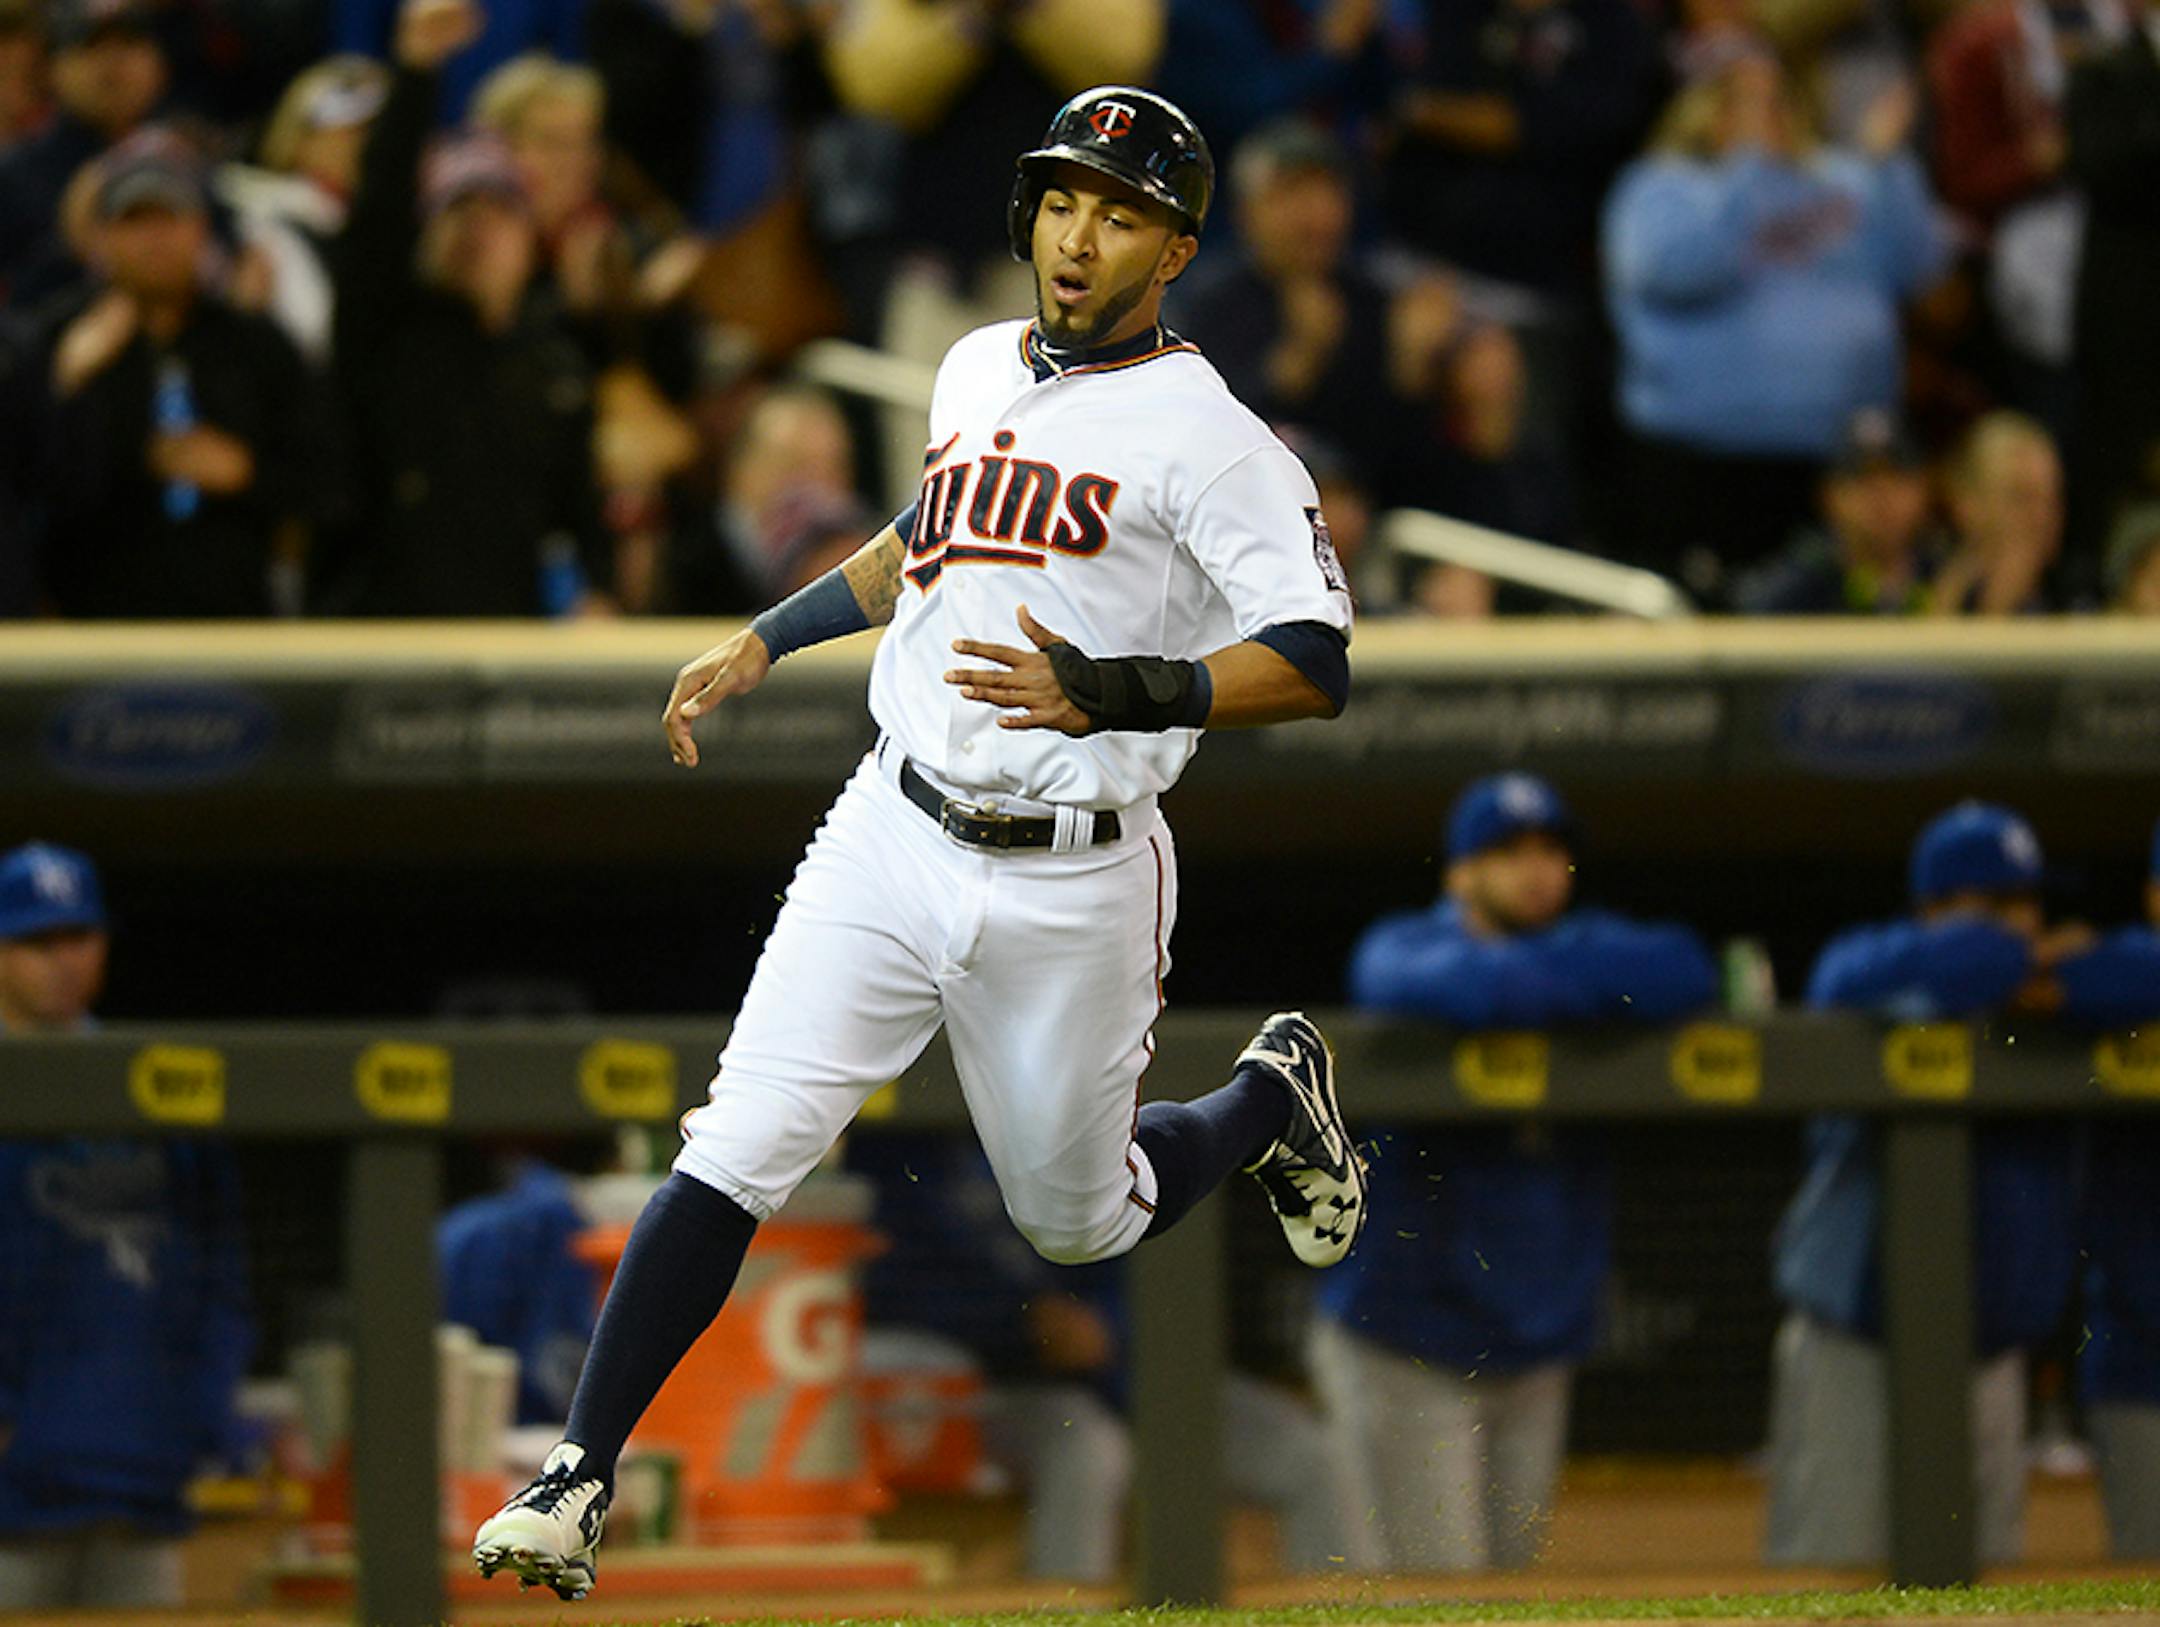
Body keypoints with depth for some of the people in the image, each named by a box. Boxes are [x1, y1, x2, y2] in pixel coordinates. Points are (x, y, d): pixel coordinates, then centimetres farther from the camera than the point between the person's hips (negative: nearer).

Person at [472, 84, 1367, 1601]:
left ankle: (1274, 1094, 41)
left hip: (1073, 888, -4)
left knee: (1079, 1221, 12)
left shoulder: (1209, 438, -12)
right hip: (896, 837, 4)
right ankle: (579, 1480, -8)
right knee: (735, 1155, -11)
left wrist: (1112, 695, -32)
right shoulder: (980, 370, 10)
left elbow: (1318, 665, -21)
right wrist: (765, 641, 28)